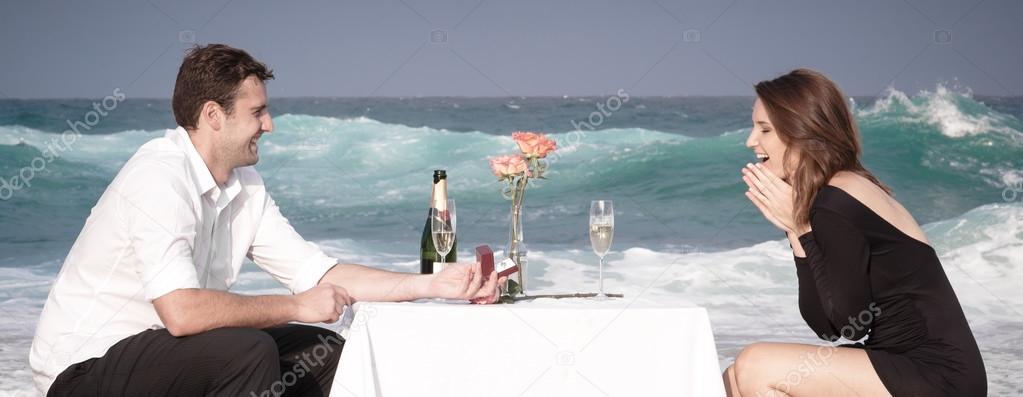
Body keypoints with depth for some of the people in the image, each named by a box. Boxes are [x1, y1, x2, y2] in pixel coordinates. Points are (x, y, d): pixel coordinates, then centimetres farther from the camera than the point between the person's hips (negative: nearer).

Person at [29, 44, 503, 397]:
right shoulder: (160, 177, -23)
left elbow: (318, 273, 6)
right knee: (248, 352, -30)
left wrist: (434, 284, -2)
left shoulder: (245, 186, 4)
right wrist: (296, 306, -21)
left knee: (323, 352, 4)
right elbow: (181, 311, -33)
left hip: (157, 348, 9)